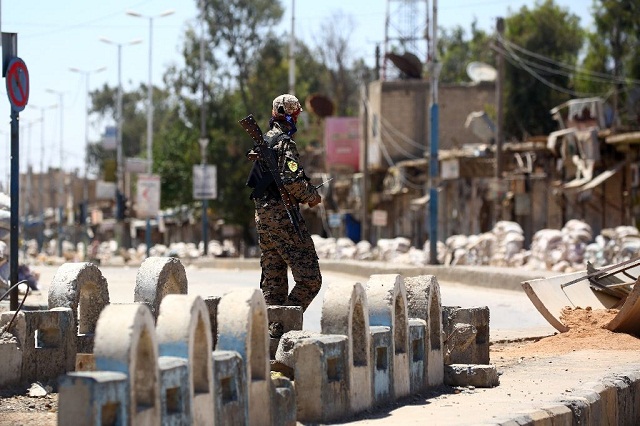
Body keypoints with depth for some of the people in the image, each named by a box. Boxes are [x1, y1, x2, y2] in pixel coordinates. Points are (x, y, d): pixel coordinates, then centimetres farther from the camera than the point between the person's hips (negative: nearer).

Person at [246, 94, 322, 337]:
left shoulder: (263, 141, 16)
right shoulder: (284, 143, -11)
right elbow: (292, 180, -22)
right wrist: (313, 197, -5)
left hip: (262, 214, 10)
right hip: (283, 215, -10)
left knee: (273, 279, 12)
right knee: (309, 279, -9)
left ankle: (272, 328, 10)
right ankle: (282, 326, -16)